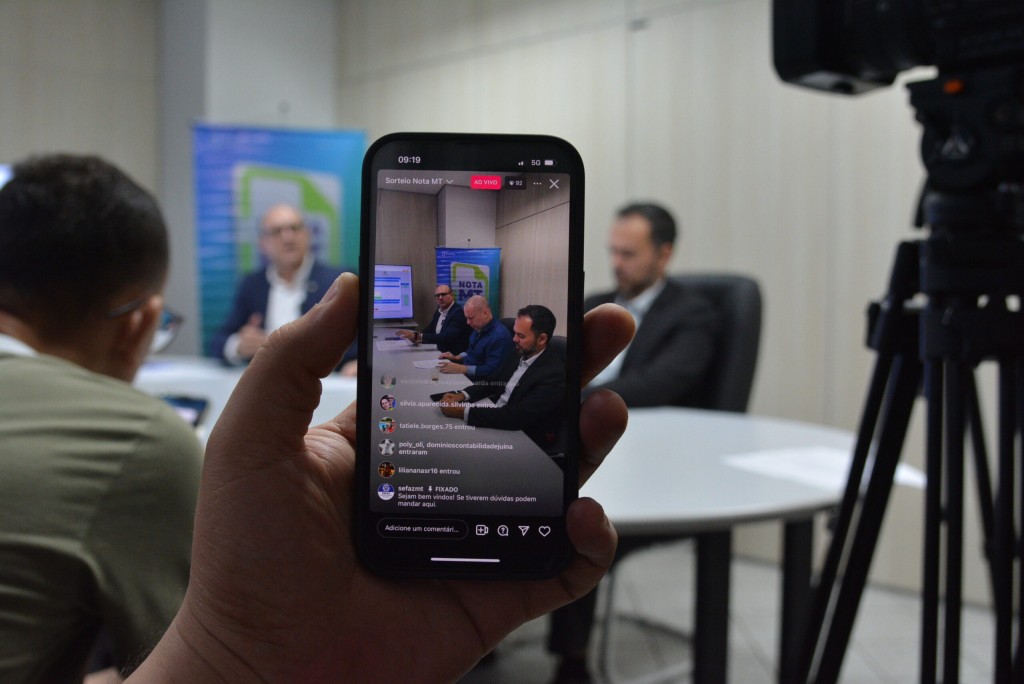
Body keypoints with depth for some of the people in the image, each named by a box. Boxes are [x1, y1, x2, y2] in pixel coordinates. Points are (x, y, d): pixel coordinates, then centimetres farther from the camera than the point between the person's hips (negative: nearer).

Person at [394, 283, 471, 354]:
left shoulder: (459, 312, -15)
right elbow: (428, 331, 12)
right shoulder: (439, 311, 11)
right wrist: (415, 336, -11)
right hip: (440, 353, 7)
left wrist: (418, 336, -30)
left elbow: (446, 338, -26)